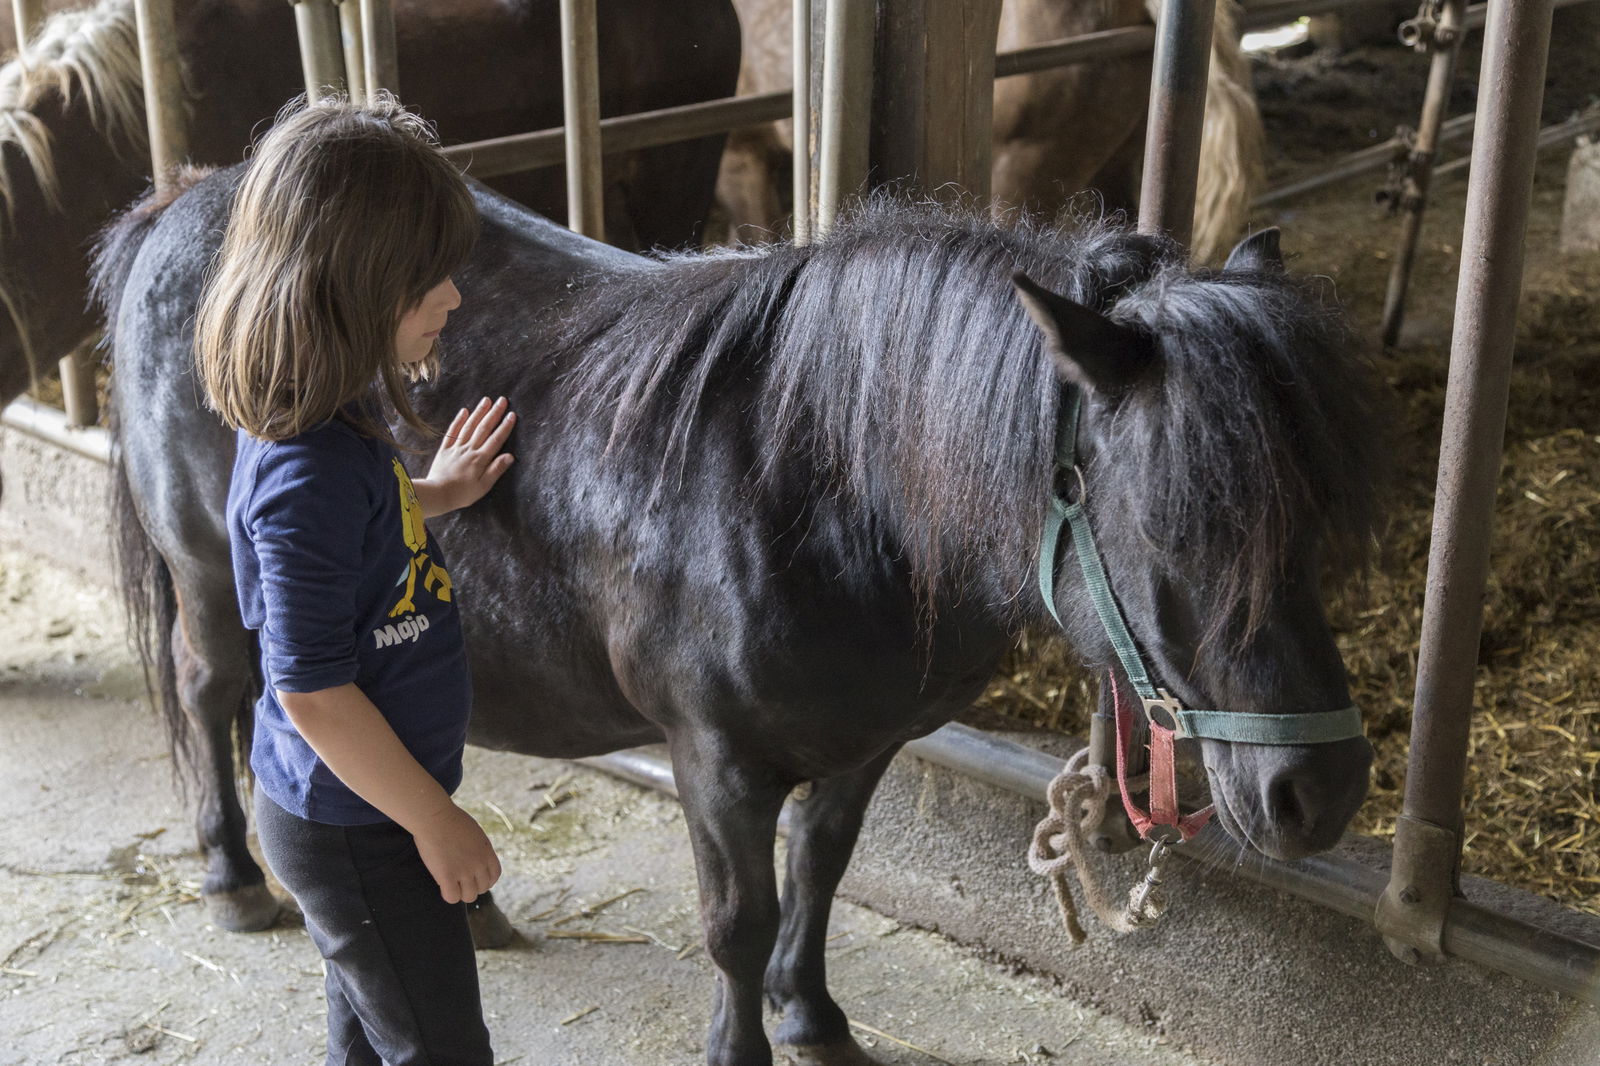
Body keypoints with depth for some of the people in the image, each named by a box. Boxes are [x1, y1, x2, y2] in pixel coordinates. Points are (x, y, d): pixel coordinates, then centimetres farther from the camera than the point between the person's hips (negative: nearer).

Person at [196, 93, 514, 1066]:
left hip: (357, 809, 9)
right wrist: (436, 823, -17)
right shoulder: (308, 475, -31)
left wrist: (433, 493, 8)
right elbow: (313, 694, -26)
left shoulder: (337, 421, -3)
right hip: (353, 830, -9)